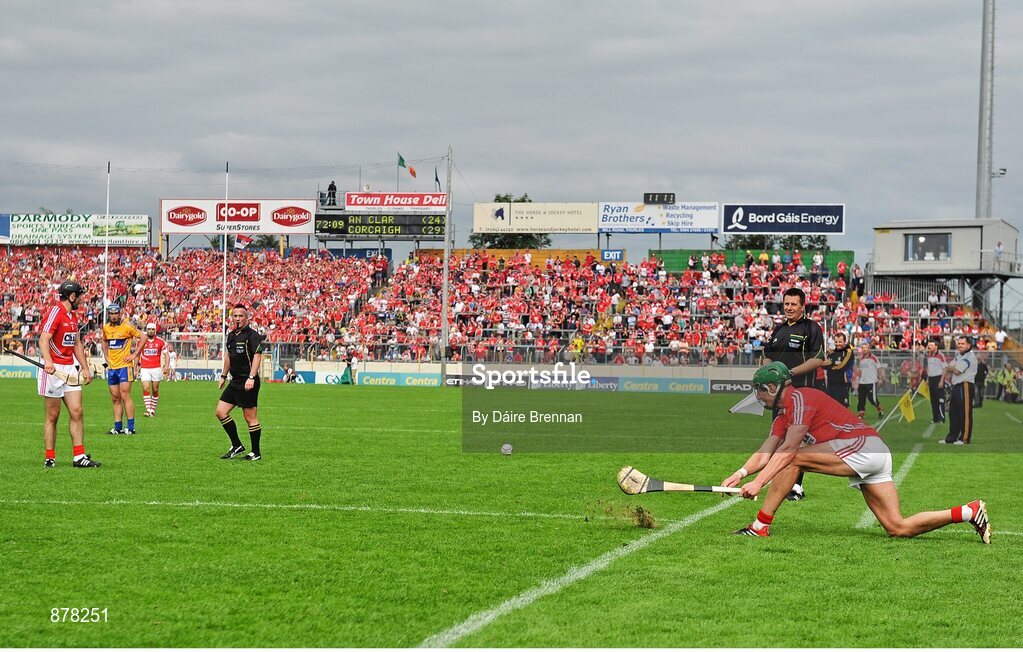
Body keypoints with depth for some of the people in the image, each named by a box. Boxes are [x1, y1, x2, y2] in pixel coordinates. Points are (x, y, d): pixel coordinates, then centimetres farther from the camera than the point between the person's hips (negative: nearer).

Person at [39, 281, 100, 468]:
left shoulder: (73, 316, 17)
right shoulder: (55, 313, -11)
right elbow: (43, 339, -23)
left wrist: (85, 368, 22)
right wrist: (48, 361, -39)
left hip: (70, 368, 8)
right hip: (53, 370, -8)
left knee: (77, 411, 0)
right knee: (53, 415, -2)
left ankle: (79, 457, 0)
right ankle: (49, 458, 6)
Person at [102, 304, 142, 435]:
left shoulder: (126, 326, -9)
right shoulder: (106, 328, 9)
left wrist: (135, 355, -9)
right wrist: (106, 356, 14)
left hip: (124, 366, -6)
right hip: (111, 367, 6)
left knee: (125, 396, -11)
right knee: (115, 398, 7)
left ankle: (131, 427, -9)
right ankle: (117, 427, 12)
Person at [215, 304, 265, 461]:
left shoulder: (252, 335, -10)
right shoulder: (231, 335, 15)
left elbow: (257, 356, -18)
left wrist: (251, 378, -26)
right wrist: (223, 376, 25)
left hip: (247, 382, -9)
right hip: (235, 382, 9)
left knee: (250, 417, -5)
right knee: (221, 411, 5)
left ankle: (256, 453, 4)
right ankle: (236, 445, 14)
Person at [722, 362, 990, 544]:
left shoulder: (800, 398, -8)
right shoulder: (783, 416, 21)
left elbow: (787, 451, -17)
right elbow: (765, 454, 14)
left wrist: (758, 482, -21)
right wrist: (740, 473, -3)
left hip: (862, 445, -10)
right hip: (875, 455, 10)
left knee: (792, 460, -14)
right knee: (899, 528, 2)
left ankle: (761, 524, -14)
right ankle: (970, 512, 4)